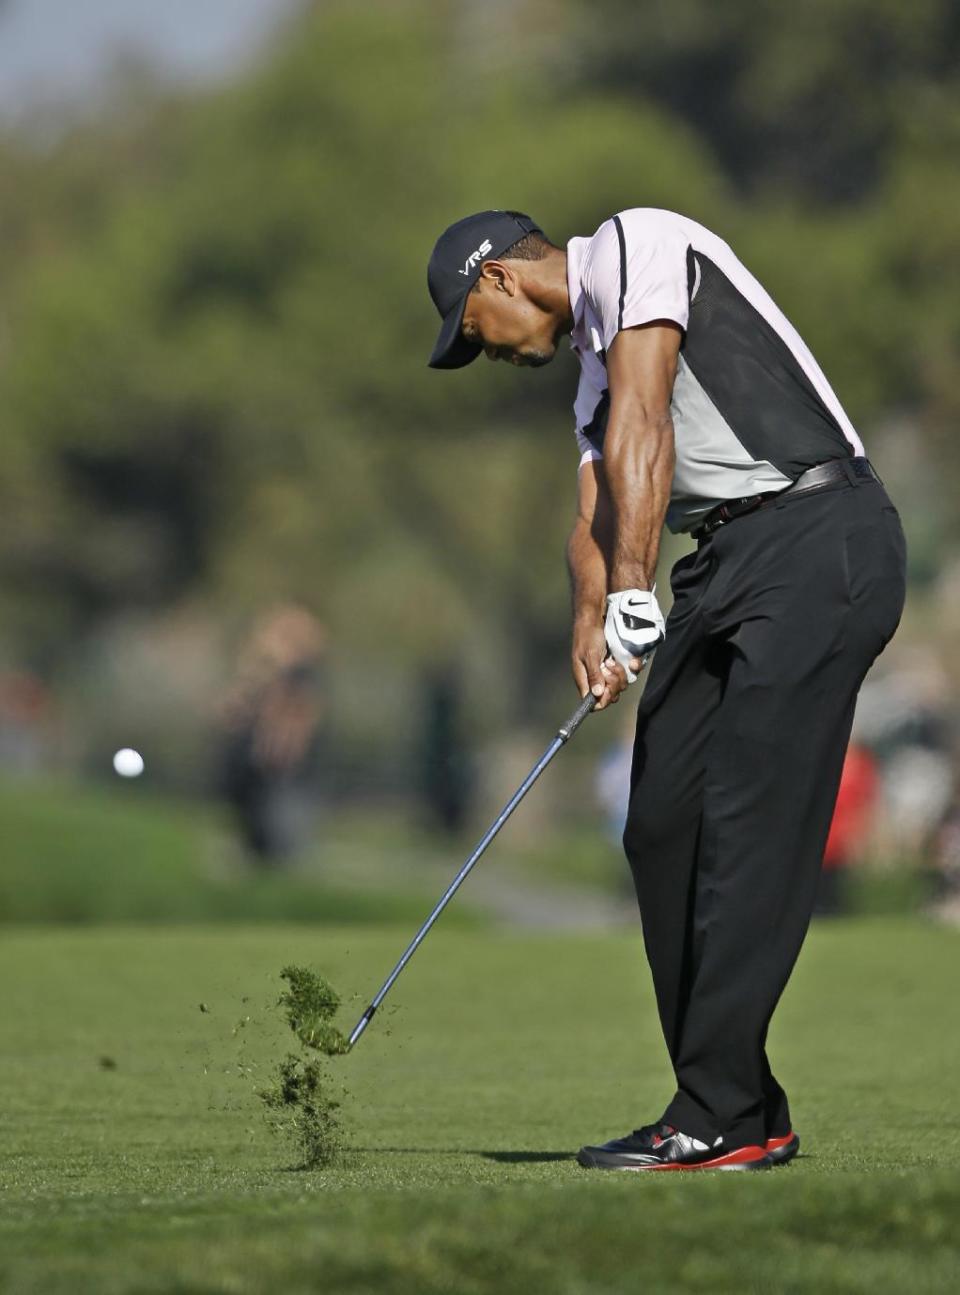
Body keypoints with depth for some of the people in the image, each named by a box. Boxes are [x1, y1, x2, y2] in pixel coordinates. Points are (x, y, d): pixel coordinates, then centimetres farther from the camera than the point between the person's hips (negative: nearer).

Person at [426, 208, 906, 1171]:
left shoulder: (636, 246, -2)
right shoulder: (595, 363, 26)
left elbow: (643, 431, -13)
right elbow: (597, 512, 12)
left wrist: (632, 588, -17)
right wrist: (592, 620, -8)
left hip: (818, 540, -10)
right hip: (726, 565, 10)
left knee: (748, 825, -14)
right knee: (662, 825, 5)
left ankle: (720, 1119, -16)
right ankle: (742, 1110, 9)